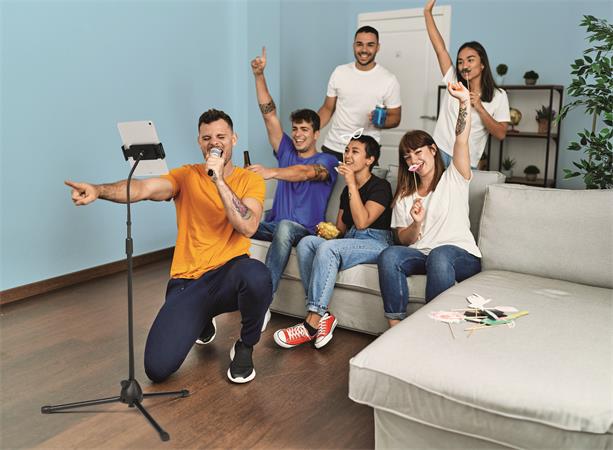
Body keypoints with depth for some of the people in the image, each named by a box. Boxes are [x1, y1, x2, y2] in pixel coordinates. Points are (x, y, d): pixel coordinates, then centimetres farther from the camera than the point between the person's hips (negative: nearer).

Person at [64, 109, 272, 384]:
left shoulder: (250, 180, 2)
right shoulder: (187, 176, 5)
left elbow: (248, 227, -16)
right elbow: (143, 189, -15)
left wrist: (219, 180, -19)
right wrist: (98, 190, -33)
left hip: (229, 275, -1)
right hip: (187, 282, 2)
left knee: (257, 276, -40)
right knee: (158, 368, -13)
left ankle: (245, 347, -5)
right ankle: (202, 322, 24)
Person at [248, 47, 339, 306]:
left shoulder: (327, 161, 3)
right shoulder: (287, 151, 19)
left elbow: (305, 172, -21)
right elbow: (269, 114, 11)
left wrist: (271, 172, -39)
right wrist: (259, 75, 2)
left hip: (306, 231, -5)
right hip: (274, 225, 5)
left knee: (285, 226, -41)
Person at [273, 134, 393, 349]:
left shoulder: (380, 186, -2)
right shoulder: (347, 190, 21)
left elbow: (362, 222, -17)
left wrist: (352, 183, -14)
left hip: (375, 243, -7)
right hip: (350, 240, 7)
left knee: (328, 247, -34)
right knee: (306, 242, -22)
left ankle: (312, 324, -33)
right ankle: (323, 315, -28)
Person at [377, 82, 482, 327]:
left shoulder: (453, 179, 8)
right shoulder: (405, 195, 18)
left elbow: (461, 141, -10)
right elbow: (403, 240, 11)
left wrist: (464, 102, -25)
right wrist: (416, 224, -12)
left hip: (461, 256, -3)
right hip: (420, 255, 3)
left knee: (439, 254, -38)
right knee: (389, 255, -28)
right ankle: (395, 327, -27)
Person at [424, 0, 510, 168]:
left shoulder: (498, 96, 2)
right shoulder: (453, 82, 5)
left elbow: (501, 134, -4)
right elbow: (440, 47, 1)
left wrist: (479, 107, -13)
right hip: (439, 152, 1)